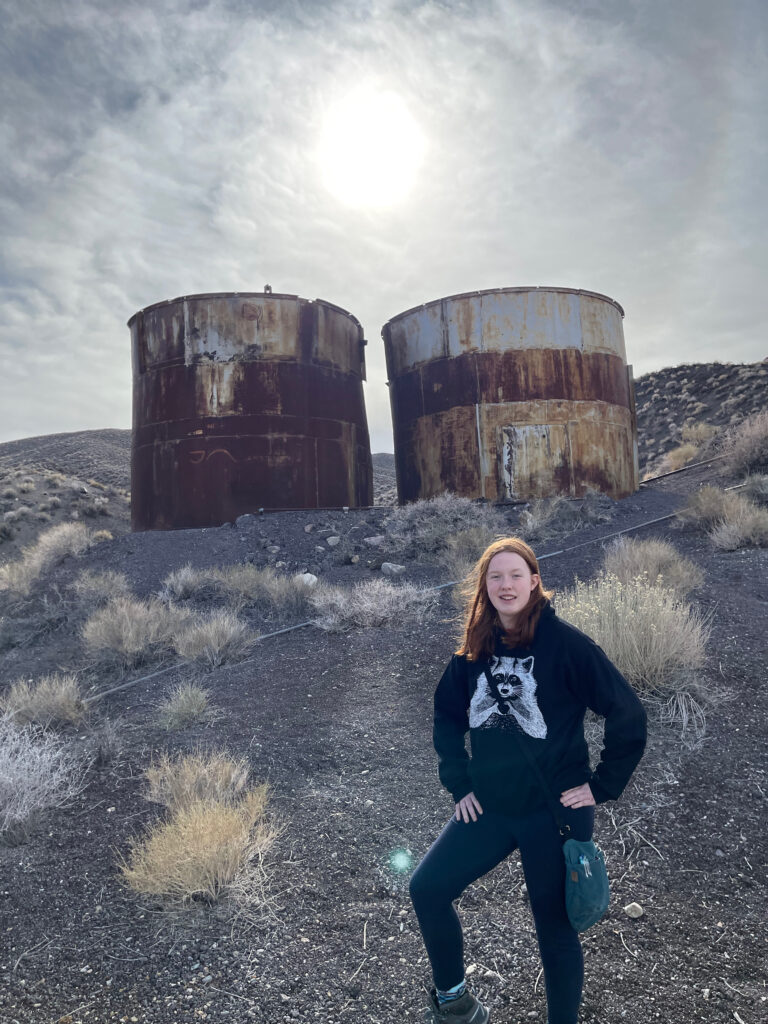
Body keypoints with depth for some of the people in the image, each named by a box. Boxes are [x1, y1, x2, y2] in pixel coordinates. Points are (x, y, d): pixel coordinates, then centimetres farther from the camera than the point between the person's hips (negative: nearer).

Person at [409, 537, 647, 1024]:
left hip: (554, 811, -5)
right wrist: (459, 783, 6)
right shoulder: (476, 647, 0)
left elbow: (628, 713, -12)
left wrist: (603, 785, -10)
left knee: (555, 929, 11)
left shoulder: (564, 642, -15)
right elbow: (447, 715, 13)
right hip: (490, 809, 5)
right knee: (427, 889, 6)